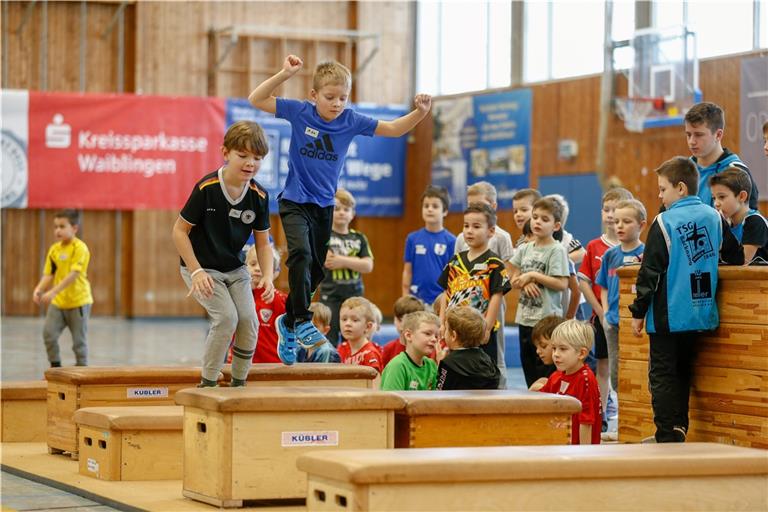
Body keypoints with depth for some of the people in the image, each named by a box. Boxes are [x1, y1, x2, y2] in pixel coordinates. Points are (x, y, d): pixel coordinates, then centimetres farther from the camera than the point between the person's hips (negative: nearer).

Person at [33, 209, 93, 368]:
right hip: (58, 302, 6)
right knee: (49, 333, -4)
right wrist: (39, 289, -13)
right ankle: (55, 367, 11)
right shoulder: (54, 249, 5)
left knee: (79, 340, 2)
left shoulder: (80, 248, -15)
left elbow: (73, 274, -23)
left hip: (78, 301, -6)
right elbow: (49, 275, 7)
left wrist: (53, 292, -30)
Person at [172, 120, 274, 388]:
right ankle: (207, 384, -8)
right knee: (227, 317, -21)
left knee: (249, 320, -11)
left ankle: (239, 383, 8)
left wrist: (267, 276, -14)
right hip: (200, 268, -5)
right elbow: (180, 230, -14)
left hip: (235, 270, 5)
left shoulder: (259, 196, -9)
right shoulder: (206, 188, -22)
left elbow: (263, 243, 2)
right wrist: (197, 271, -19)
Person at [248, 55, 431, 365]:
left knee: (315, 271, 11)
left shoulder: (351, 121, -4)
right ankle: (302, 321, -23)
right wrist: (284, 74, -22)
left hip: (324, 205, 4)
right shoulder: (300, 112, -10)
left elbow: (393, 129, 2)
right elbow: (256, 100, -11)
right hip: (295, 201, -4)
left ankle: (287, 323, 30)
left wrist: (419, 113, -14)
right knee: (301, 254, -28)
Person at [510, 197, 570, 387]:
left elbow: (562, 284, -15)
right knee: (529, 371, 13)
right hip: (525, 318, 7)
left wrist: (532, 275, -14)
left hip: (547, 319, -7)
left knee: (545, 375, -5)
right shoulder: (524, 249, 11)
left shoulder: (557, 250, -7)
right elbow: (514, 280, 12)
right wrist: (526, 283, -10)